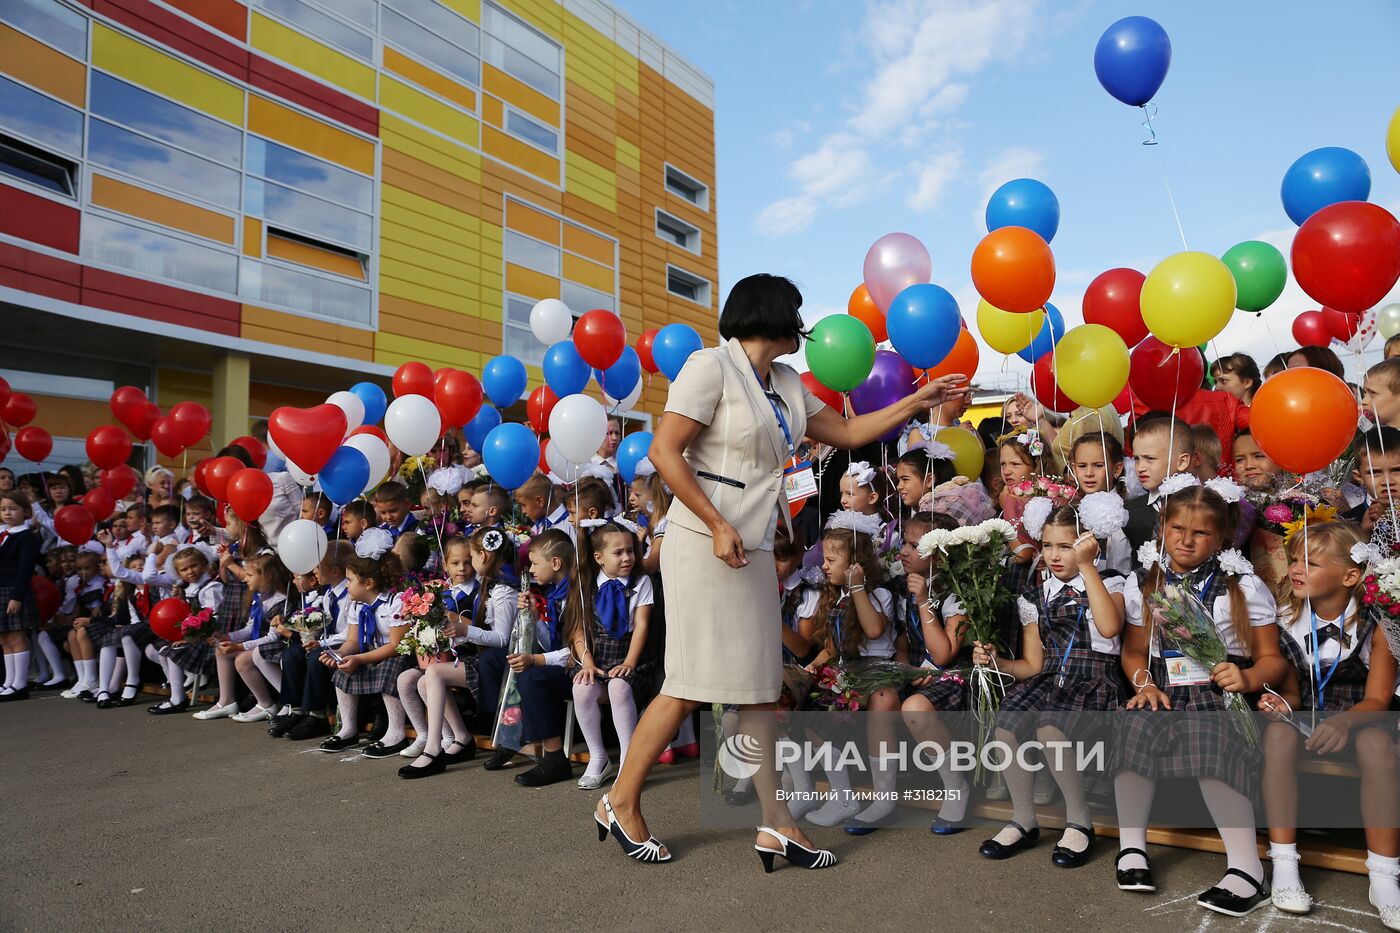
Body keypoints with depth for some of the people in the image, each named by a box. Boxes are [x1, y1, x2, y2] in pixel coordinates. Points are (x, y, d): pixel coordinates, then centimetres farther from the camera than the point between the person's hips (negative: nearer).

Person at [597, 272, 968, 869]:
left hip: (754, 548, 8)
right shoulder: (712, 365, -8)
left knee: (756, 685, 8)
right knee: (690, 684, -4)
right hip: (705, 543, -8)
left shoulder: (787, 385, 16)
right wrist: (718, 524, -18)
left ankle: (775, 824, 15)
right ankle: (620, 803, 14)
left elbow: (847, 433, 23)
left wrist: (917, 402, 19)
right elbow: (665, 451, -14)